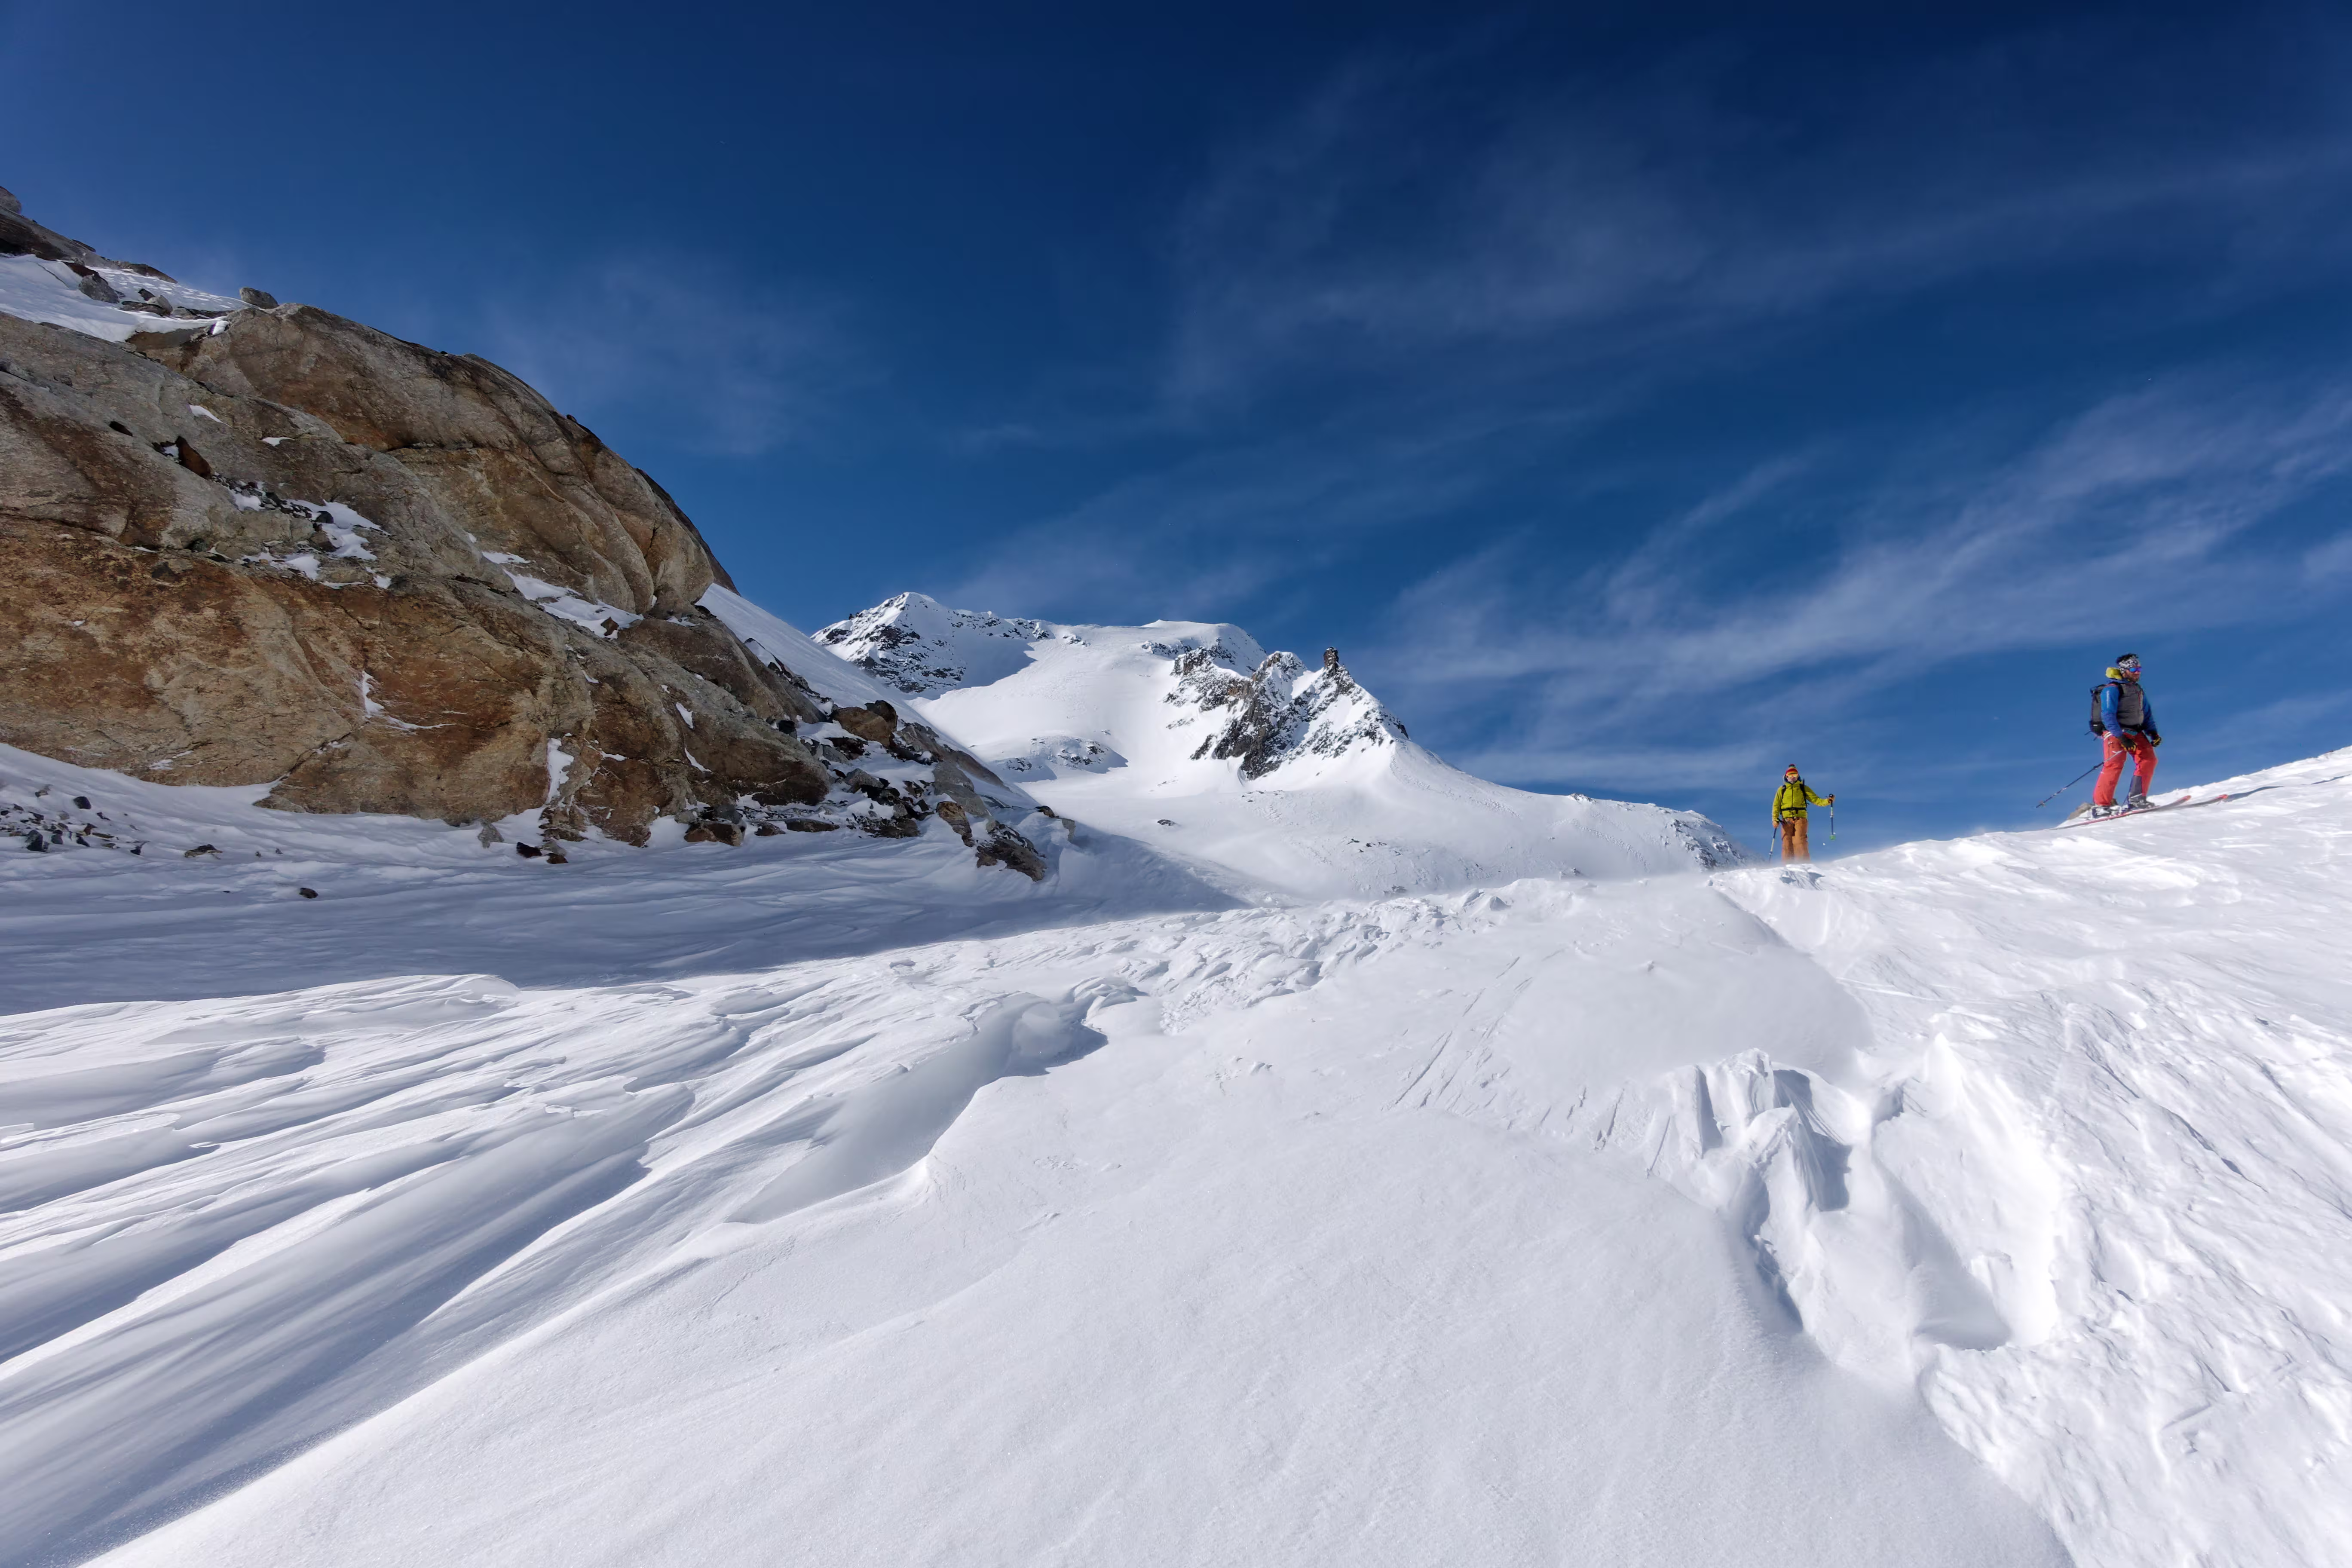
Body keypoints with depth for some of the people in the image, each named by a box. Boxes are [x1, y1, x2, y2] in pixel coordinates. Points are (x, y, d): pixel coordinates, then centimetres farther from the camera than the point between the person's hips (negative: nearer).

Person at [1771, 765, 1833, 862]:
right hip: (1786, 819, 1)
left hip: (1800, 818, -1)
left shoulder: (1803, 788, 15)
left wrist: (1827, 801, -9)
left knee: (1800, 843, -15)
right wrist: (1775, 819, -1)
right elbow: (1776, 806, 12)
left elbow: (1816, 800, 9)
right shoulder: (1782, 790, 16)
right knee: (1787, 844, -6)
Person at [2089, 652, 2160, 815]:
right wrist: (2121, 738, -23)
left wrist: (2153, 733, 5)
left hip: (2135, 733, 8)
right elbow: (2108, 716, -17)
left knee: (2149, 759, -10)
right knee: (2114, 764, -21)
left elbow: (2147, 714, 21)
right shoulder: (2112, 689, -8)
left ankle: (2136, 799, -6)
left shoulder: (2138, 690, 18)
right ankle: (2101, 805, -21)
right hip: (2115, 733, -8)